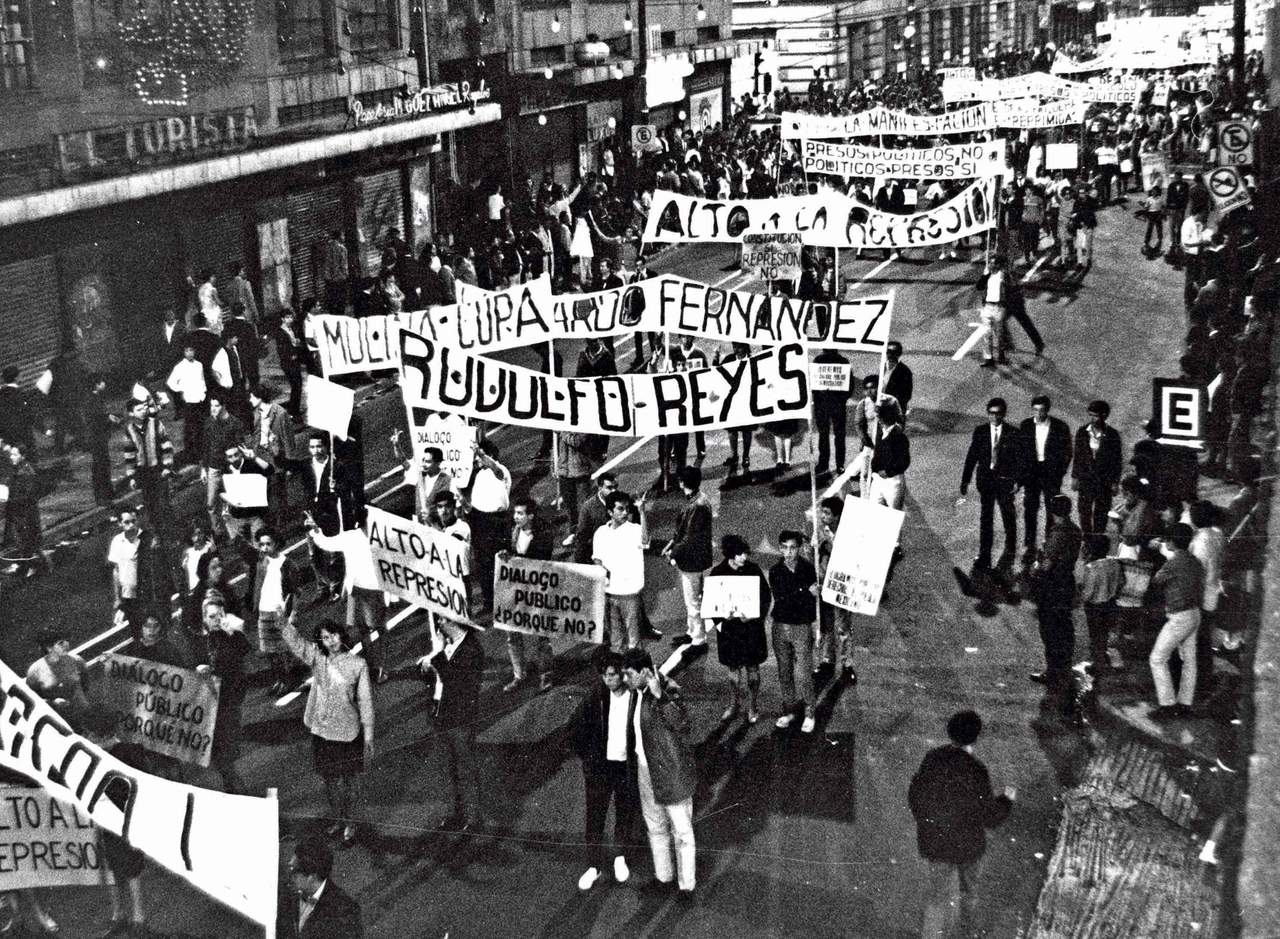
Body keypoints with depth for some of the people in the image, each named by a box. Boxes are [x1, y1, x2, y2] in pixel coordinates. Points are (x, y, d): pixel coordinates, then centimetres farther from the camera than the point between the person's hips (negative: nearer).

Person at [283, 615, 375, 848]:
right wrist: (290, 622, -32)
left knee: (351, 780, 8)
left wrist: (368, 737, -5)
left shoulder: (357, 664, -7)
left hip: (349, 733, -3)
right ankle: (337, 819, 36)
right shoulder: (317, 658, 0)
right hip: (322, 732, 3)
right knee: (330, 779, 16)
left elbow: (365, 701, -4)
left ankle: (350, 825, 24)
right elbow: (293, 641, -12)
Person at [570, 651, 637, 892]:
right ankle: (593, 866, 20)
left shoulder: (637, 698, -16)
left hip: (628, 766, -1)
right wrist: (585, 755, 1)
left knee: (626, 813, 15)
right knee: (595, 816, 6)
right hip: (599, 765, 1)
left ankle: (620, 857, 38)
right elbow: (577, 726, 1)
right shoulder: (596, 695, -11)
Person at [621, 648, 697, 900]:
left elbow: (681, 723, -38)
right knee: (655, 826, 22)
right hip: (646, 771, 8)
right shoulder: (638, 693, 1)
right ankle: (663, 875, 39)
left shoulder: (668, 692, -22)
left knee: (681, 830, 5)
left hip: (672, 772, -8)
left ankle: (687, 885, 18)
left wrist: (660, 695, -45)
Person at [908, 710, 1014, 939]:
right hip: (966, 843, -2)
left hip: (932, 841, 2)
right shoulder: (975, 770, -26)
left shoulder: (932, 759, -12)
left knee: (938, 894, 14)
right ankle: (968, 914, 56)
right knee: (969, 879, 30)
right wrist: (1007, 799, 0)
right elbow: (989, 817, -18)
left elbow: (914, 797, 0)